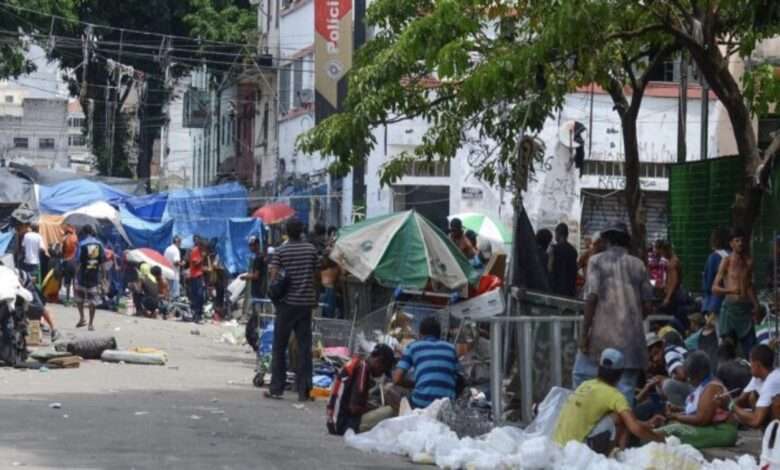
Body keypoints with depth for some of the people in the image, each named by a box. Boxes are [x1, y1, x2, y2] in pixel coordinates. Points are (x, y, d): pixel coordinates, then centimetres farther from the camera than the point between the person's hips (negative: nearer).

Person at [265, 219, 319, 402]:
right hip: (306, 302, 2)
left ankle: (276, 388, 8)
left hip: (287, 303, -2)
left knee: (279, 347, 8)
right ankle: (304, 390, 1)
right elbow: (315, 271, 6)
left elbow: (273, 276, -13)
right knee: (304, 347, 4)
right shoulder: (311, 249, 1)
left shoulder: (280, 251, -7)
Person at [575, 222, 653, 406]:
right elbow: (647, 304, 9)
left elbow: (591, 297, -8)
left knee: (582, 374, 11)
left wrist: (585, 332, -6)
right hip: (632, 336, 3)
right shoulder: (638, 265, 10)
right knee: (626, 387, 3)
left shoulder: (597, 261, 1)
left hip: (603, 334, -3)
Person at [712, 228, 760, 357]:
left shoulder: (749, 261, 12)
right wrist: (730, 290, -24)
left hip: (745, 308, 4)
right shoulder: (727, 261, -2)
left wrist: (755, 304, 12)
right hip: (730, 307, -4)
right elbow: (715, 288, -6)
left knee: (750, 346, -2)